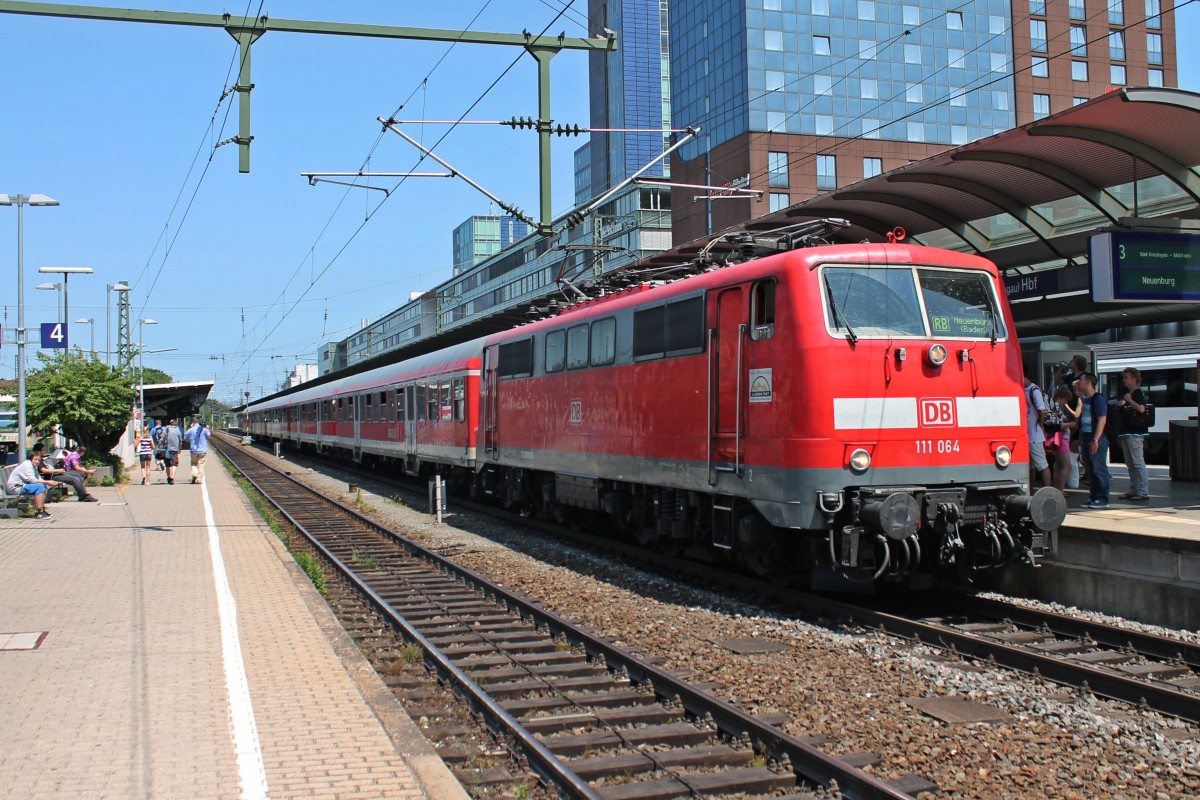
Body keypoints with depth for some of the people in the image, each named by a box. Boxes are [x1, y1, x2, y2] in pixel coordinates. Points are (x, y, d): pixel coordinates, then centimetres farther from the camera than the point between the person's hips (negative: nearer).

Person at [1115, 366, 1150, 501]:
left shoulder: (1138, 393, -9)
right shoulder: (1126, 393, 19)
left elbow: (1141, 409, -26)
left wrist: (1129, 400, -17)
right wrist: (1119, 405, 11)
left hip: (1135, 433, -10)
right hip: (1125, 432, 10)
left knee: (1138, 463, -10)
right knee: (1130, 464, 12)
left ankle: (1143, 492, -9)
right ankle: (1133, 490, 17)